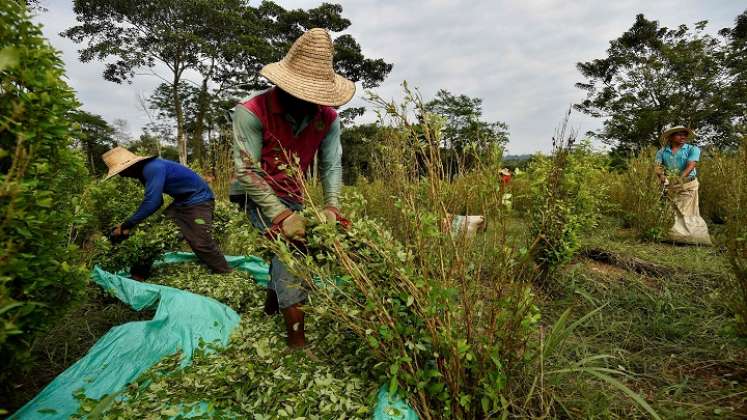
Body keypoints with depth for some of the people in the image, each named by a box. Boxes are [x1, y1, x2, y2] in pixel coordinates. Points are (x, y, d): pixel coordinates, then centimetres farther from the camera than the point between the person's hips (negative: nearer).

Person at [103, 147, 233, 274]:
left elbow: (151, 202, -30)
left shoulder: (153, 169, -24)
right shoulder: (146, 171, 8)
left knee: (201, 242, -15)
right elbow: (156, 201, 15)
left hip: (198, 200, -10)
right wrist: (129, 225, 10)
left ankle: (226, 275, -4)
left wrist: (125, 226, -20)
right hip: (182, 201, 10)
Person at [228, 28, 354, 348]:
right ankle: (296, 335, -20)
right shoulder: (251, 112, -24)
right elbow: (248, 172, -27)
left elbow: (331, 166, -11)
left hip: (292, 194, 6)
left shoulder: (327, 118, -11)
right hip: (255, 193, -6)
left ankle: (272, 304, 47)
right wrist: (280, 215, -36)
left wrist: (332, 206, -27)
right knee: (288, 244, -26)